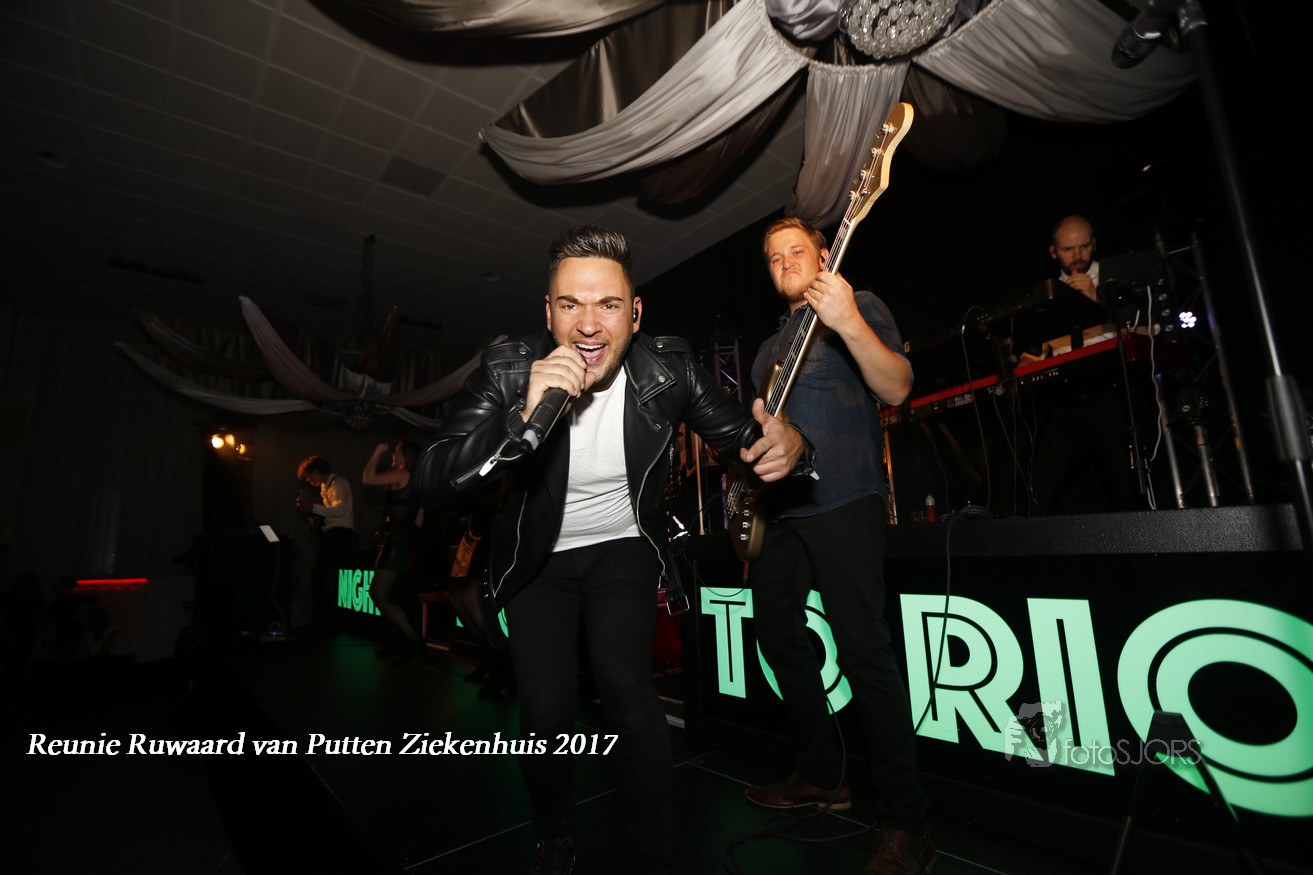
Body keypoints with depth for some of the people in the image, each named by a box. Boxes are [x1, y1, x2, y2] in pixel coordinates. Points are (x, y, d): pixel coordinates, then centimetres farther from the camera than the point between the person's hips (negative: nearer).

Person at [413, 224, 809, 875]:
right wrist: (526, 418, -44)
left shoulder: (668, 368, -18)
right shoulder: (510, 370, -21)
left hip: (624, 550, 0)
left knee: (626, 690, -18)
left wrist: (783, 444, -32)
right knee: (546, 712, -5)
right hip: (539, 559, 0)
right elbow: (432, 483, -28)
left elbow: (743, 433, -6)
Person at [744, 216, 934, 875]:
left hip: (842, 500, -7)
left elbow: (896, 388, -11)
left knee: (862, 648, -10)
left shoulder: (860, 307, 5)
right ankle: (822, 775, 28)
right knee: (777, 634, 11)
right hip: (778, 507, 8)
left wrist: (848, 322, -24)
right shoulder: (770, 346, 24)